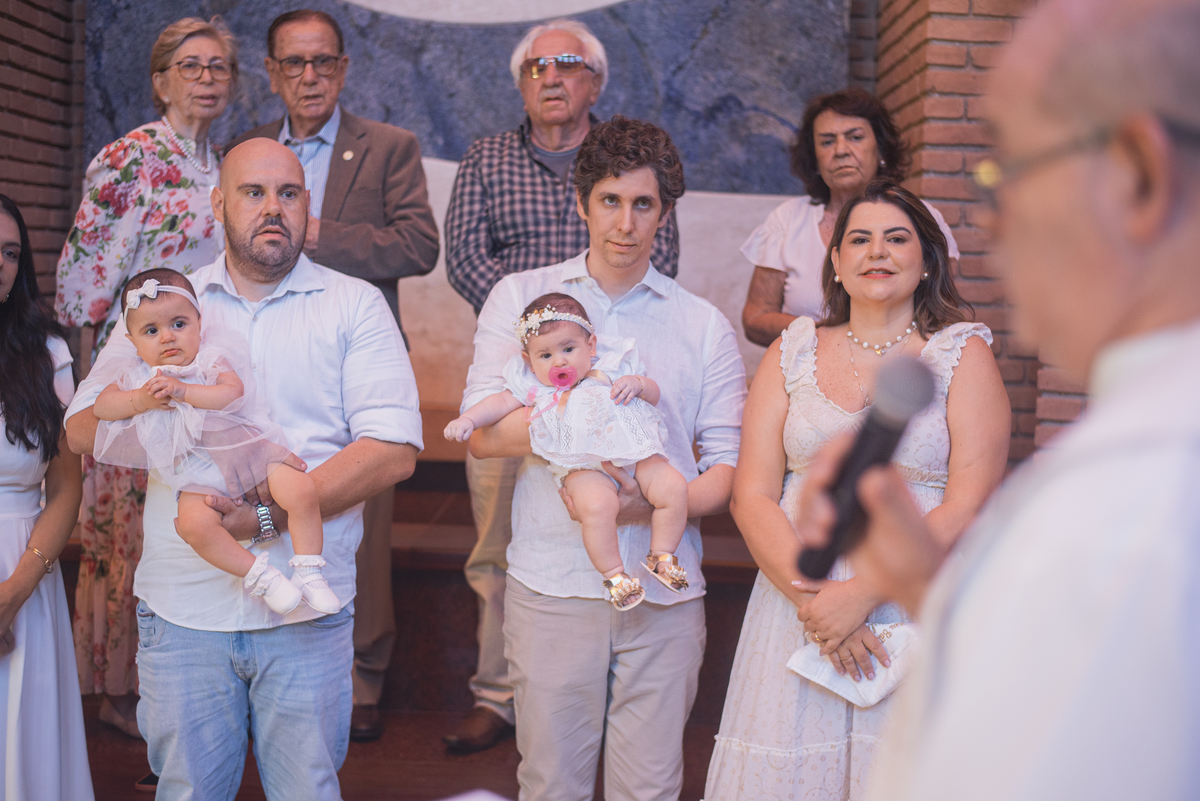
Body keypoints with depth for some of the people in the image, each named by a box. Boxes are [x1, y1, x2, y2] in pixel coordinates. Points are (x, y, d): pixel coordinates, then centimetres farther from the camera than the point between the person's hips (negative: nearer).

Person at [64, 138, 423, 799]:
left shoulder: (354, 305, 3)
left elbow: (394, 449, -8)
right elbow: (83, 428, 2)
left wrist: (274, 515, -18)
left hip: (307, 612, -1)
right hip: (183, 607, 2)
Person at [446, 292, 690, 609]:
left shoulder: (611, 368, 14)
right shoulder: (533, 385, 13)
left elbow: (654, 394, 17)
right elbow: (501, 402, 11)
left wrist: (637, 383, -4)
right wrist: (467, 419, -4)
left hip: (635, 455, 3)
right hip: (583, 467, -3)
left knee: (674, 486, -20)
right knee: (596, 506, -34)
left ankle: (661, 556, -1)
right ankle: (614, 575, -15)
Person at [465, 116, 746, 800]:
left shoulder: (705, 326, 10)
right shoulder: (521, 297, 7)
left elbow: (729, 469, 6)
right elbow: (484, 431, -4)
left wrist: (656, 503, -15)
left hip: (665, 591, 1)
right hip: (552, 583, -1)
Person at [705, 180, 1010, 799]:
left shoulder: (963, 354, 3)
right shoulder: (793, 352, 9)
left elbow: (969, 506, -7)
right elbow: (752, 497, 2)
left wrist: (863, 592, -16)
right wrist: (810, 598, -12)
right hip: (794, 597, 2)